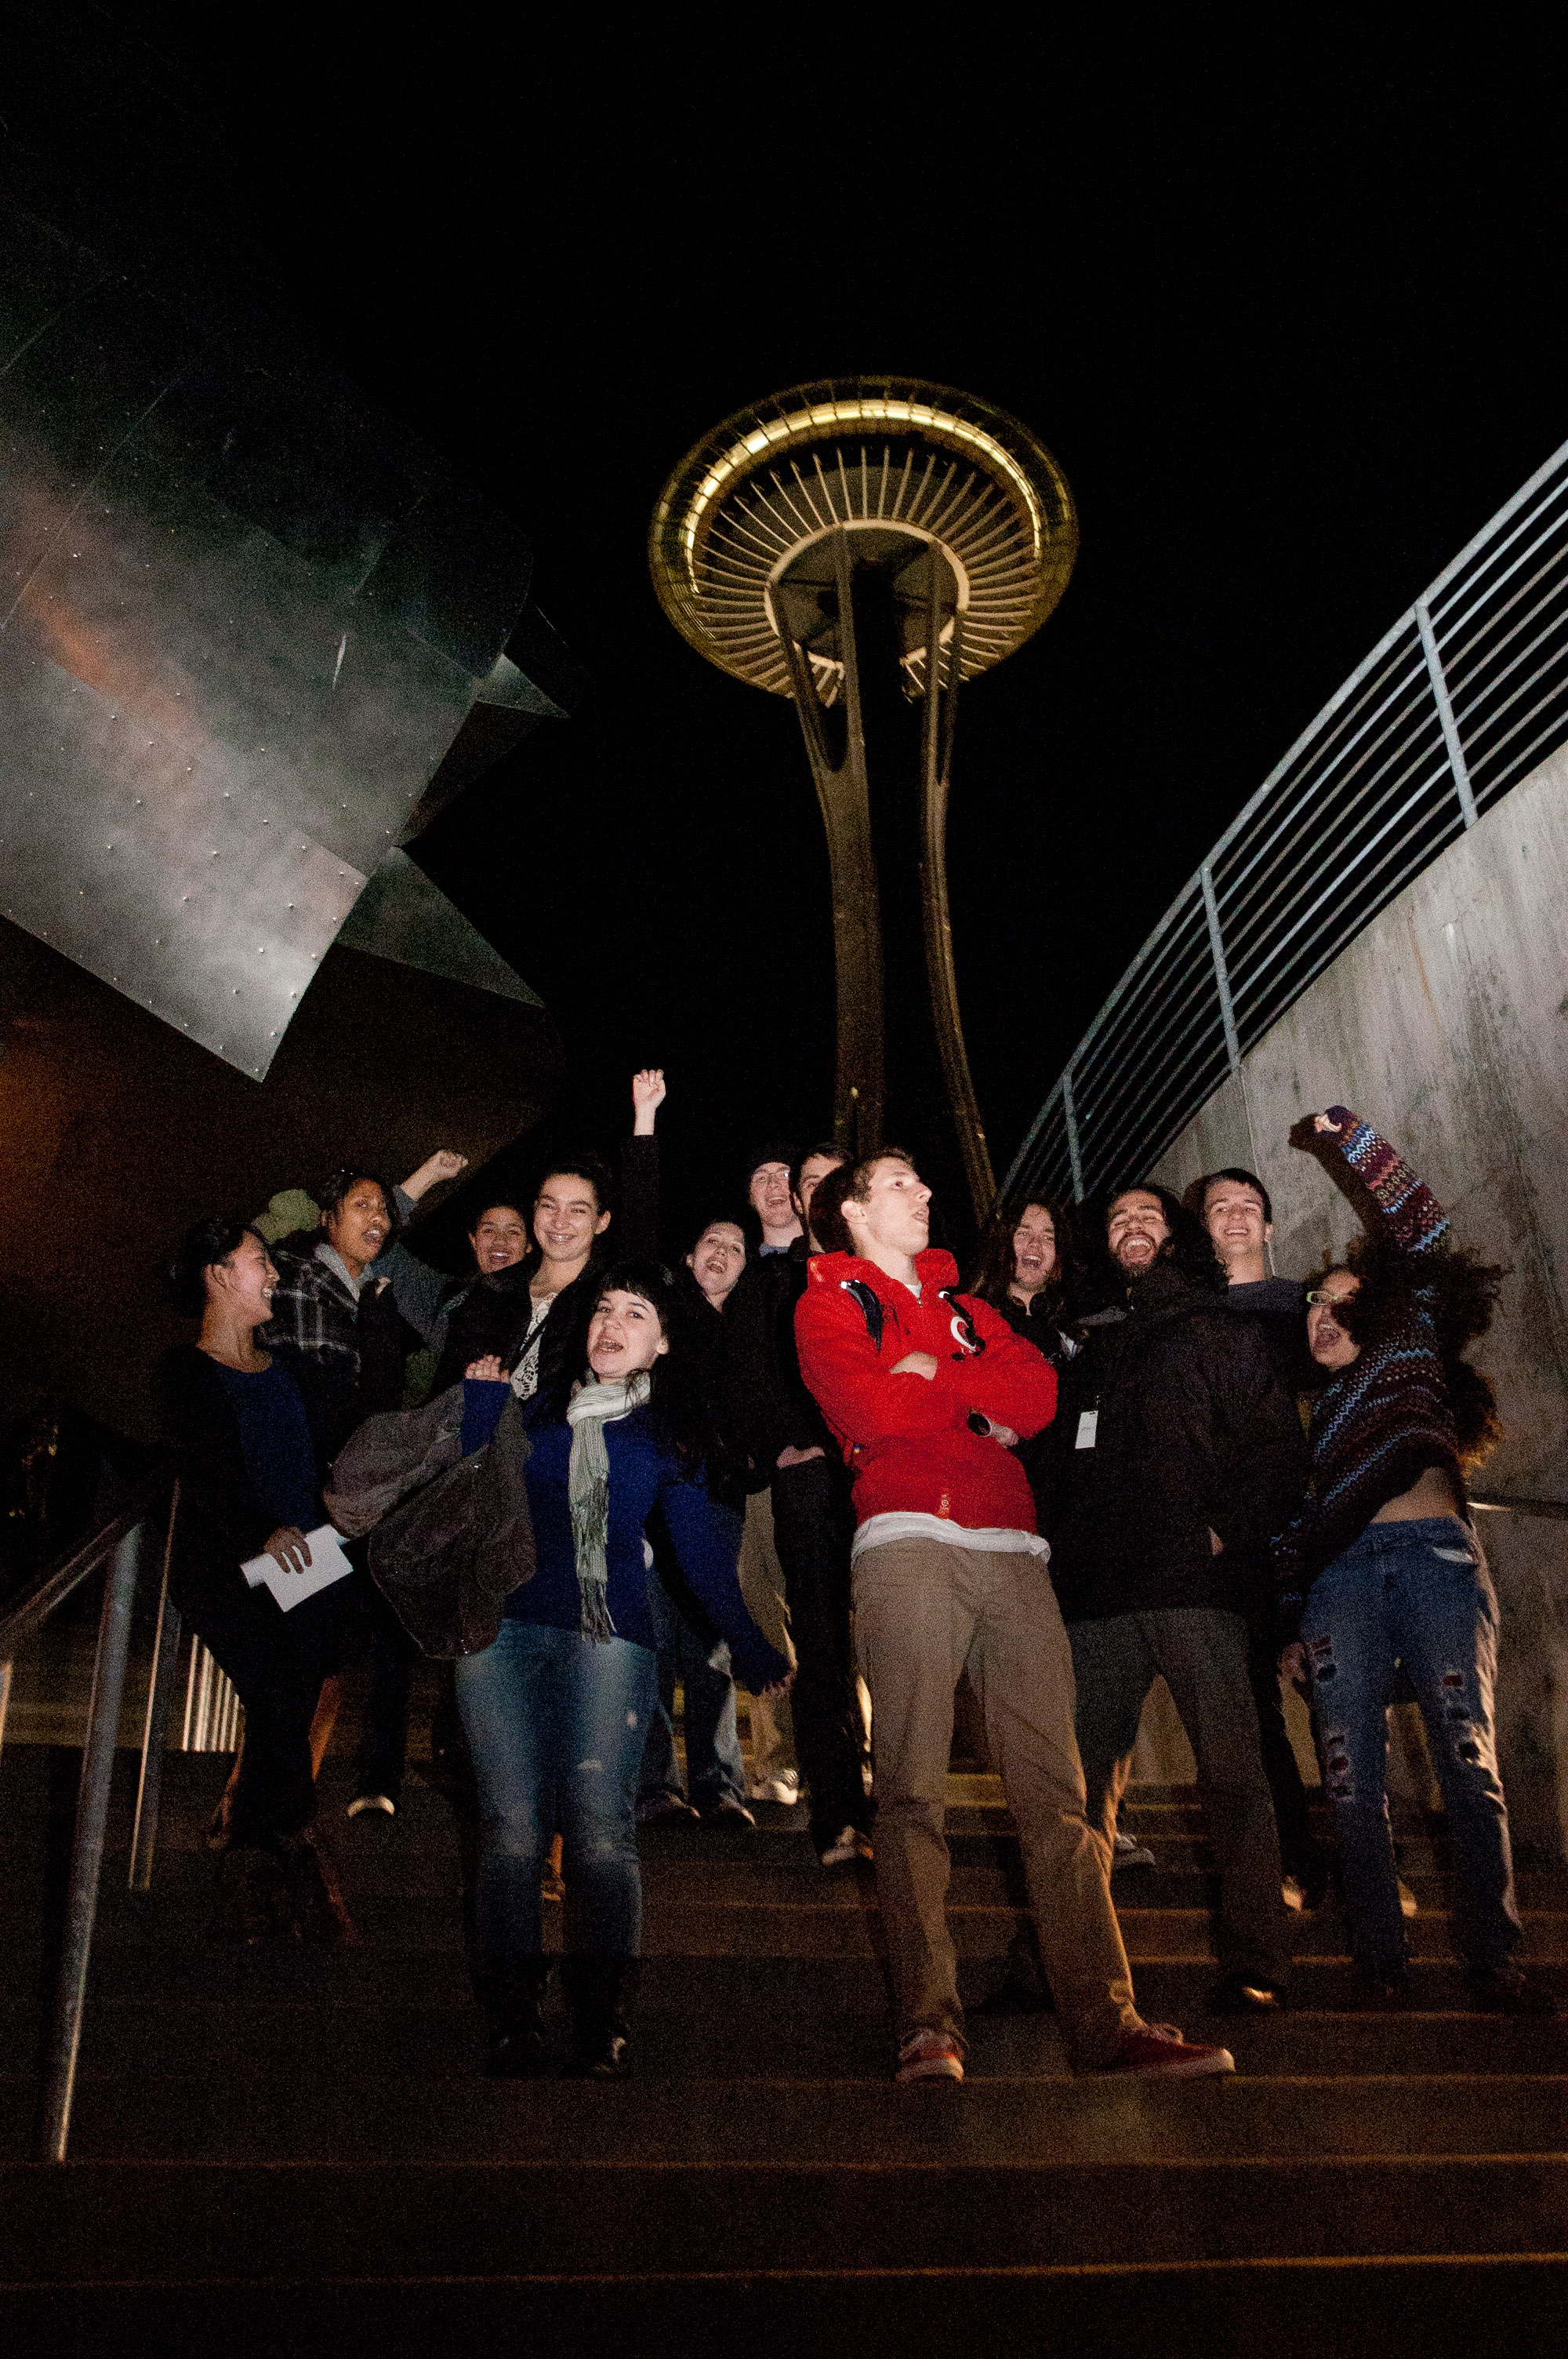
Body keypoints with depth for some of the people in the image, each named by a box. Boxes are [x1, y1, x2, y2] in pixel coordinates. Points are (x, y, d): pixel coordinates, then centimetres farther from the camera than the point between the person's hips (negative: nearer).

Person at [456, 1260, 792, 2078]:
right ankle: (513, 2031, -3)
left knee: (601, 1830, -13)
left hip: (607, 1639, -1)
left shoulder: (667, 1437, 15)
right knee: (513, 1827, -8)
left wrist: (752, 1647, 8)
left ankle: (602, 2037, -10)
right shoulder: (532, 1409, 17)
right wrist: (480, 1395, 4)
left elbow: (701, 1549, 13)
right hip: (504, 1630, 1)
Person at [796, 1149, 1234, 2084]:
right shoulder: (830, 1303, 14)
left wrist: (932, 1373, 0)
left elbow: (1038, 1396, 10)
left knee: (1057, 1789, -3)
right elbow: (869, 1411, -5)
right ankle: (930, 2024, -11)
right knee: (912, 1787, -11)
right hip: (909, 1539, -5)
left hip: (1011, 1548, 5)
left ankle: (1107, 2021, -5)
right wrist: (979, 1403, 7)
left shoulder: (966, 1308, 29)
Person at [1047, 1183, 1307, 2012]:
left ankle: (1254, 1965, 2)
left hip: (1198, 1581, -4)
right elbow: (1063, 1470, 23)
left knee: (1230, 1770, -6)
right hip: (1098, 1594, 4)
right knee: (1083, 1779, 2)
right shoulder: (1092, 1355, 25)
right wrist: (1065, 1560, 9)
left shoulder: (1225, 1336, 12)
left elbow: (1282, 1447, 1)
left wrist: (1228, 1531, -12)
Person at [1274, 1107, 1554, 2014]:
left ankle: (1495, 1964, -8)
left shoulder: (1414, 1346, 20)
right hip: (1341, 1573, 3)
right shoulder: (1316, 1407, 29)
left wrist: (1348, 1135, 17)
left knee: (1468, 1759, -10)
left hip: (1435, 1552, -3)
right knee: (1354, 1777, -6)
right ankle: (1383, 1964, -4)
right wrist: (1289, 1618, 16)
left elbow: (1422, 1228, 14)